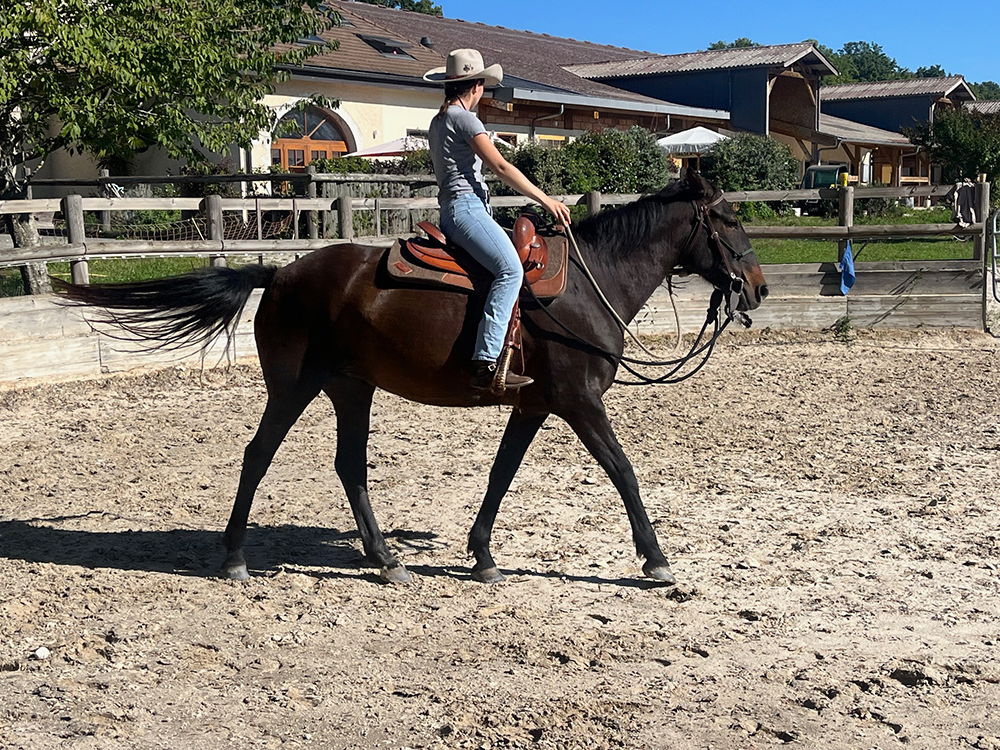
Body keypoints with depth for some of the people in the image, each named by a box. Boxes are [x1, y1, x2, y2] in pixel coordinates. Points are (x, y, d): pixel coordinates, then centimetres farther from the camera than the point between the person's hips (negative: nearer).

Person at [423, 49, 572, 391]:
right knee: (510, 269, -26)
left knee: (510, 266, 16)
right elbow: (501, 167, -13)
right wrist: (546, 200, -10)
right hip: (466, 206, -11)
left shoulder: (438, 121, 22)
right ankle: (486, 363, -37)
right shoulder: (464, 118, -7)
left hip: (452, 208, 11)